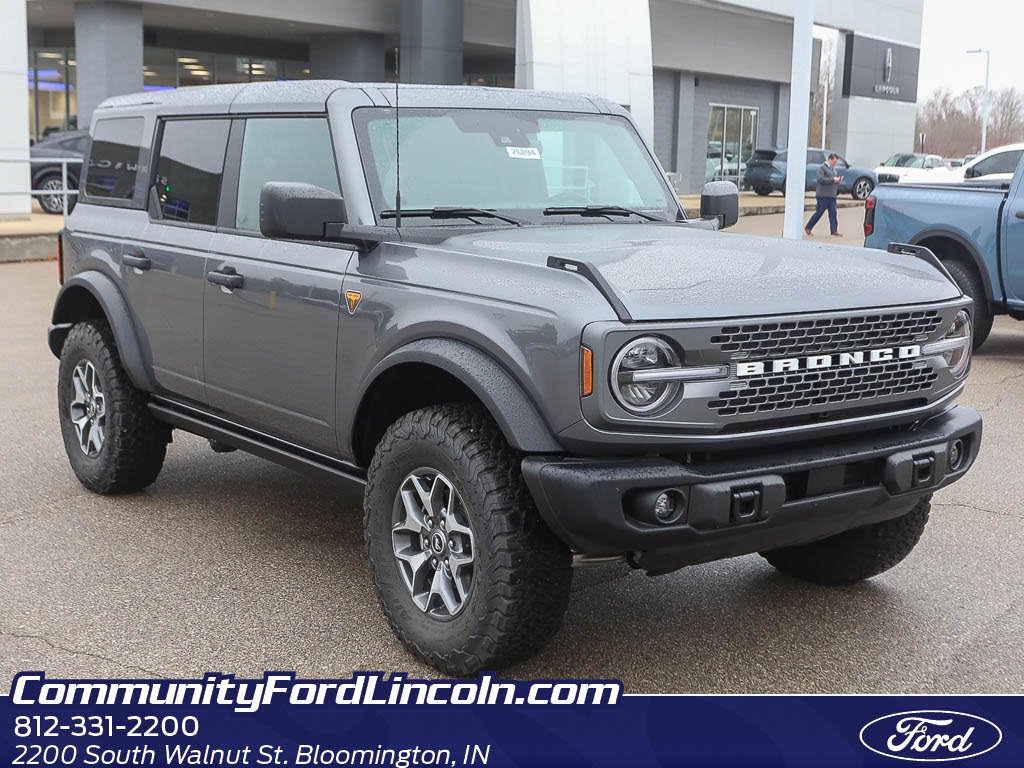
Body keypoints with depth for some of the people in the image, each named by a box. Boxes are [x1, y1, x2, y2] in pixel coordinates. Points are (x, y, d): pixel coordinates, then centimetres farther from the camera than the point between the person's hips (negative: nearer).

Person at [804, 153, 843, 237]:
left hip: (832, 195, 8)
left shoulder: (833, 168, 20)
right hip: (823, 195, -8)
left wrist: (838, 180, 8)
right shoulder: (822, 168, -7)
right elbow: (820, 179, -19)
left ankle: (834, 231, -1)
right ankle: (808, 228, 7)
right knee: (819, 212, -4)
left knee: (833, 213, 0)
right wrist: (833, 179, -18)